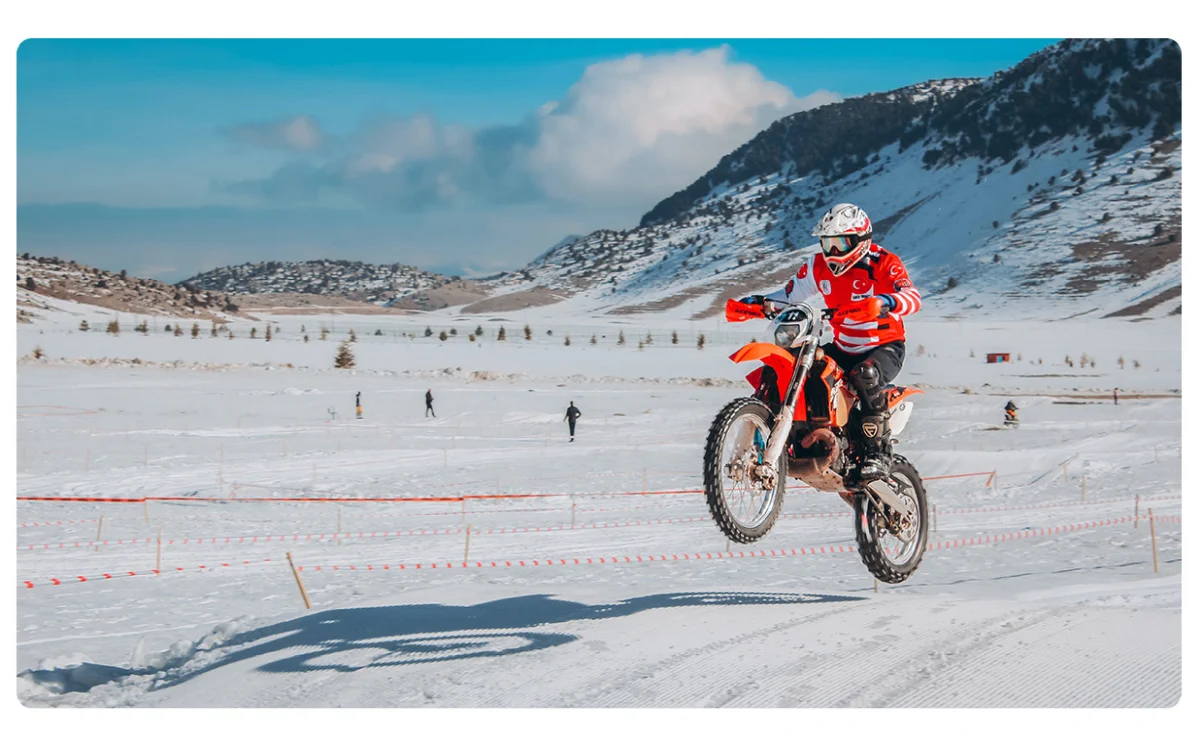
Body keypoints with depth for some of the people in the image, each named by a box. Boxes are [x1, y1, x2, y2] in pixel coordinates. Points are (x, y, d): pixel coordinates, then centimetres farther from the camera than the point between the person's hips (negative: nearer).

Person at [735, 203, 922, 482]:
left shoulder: (883, 263, -15)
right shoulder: (819, 265, 2)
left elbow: (912, 297, -32)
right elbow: (790, 294, 8)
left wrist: (882, 302, -54)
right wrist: (759, 302, -13)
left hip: (885, 347, -6)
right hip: (843, 348, 6)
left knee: (865, 374, -39)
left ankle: (878, 452, -32)